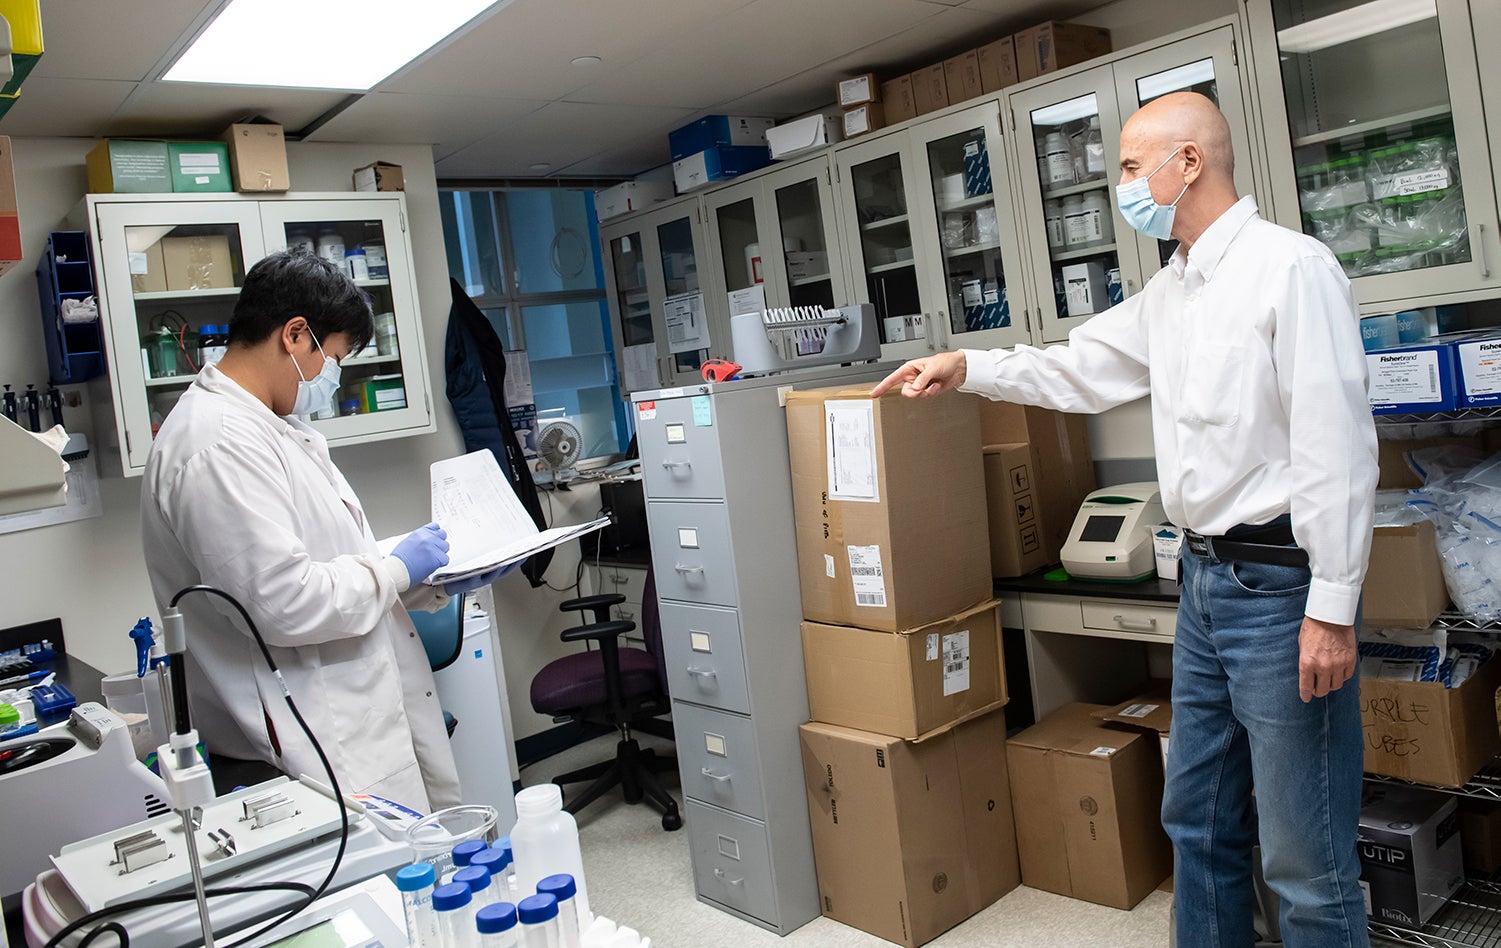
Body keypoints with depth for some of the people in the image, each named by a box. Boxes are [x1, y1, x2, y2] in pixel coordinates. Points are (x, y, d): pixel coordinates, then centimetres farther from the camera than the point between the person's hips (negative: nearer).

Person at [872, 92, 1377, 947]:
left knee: (1306, 854, 2)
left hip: (1282, 585, -9)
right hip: (1207, 578, 9)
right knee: (1199, 821, 19)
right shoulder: (1170, 291, 13)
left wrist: (1333, 608, -19)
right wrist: (968, 368, 15)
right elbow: (1081, 369, 23)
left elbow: (1337, 446, -18)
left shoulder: (1292, 268, -14)